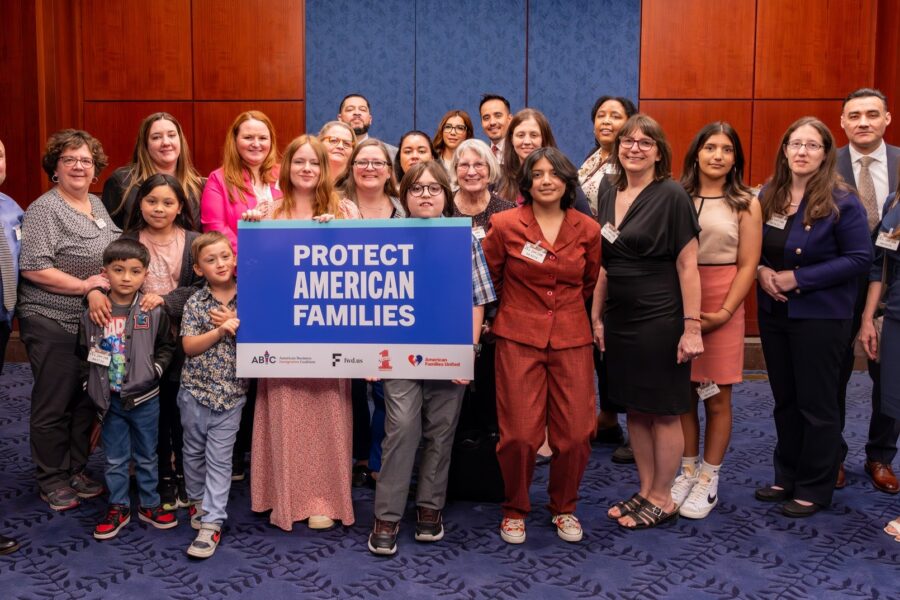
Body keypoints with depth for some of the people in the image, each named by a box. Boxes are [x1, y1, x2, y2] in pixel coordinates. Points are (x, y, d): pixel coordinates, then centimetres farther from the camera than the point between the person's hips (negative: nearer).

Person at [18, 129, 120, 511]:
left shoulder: (97, 204, 11)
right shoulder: (44, 210, -12)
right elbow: (32, 269, -18)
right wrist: (84, 286, -19)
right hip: (53, 323, -7)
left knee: (86, 401, 14)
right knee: (53, 405, 4)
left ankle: (76, 469, 29)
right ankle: (51, 480, 19)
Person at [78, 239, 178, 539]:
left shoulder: (154, 311, -8)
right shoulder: (93, 311, -4)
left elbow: (167, 346, 3)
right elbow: (83, 352, 8)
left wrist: (155, 371, -7)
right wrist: (91, 384, 1)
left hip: (145, 398, -1)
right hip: (109, 399, 1)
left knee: (146, 456, 14)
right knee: (115, 458, 13)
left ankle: (150, 505, 28)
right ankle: (118, 507, 27)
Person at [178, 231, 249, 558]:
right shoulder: (195, 303, -3)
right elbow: (189, 346, -10)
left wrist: (236, 323, -16)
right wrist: (220, 331, -24)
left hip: (231, 392, -1)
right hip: (196, 388, 1)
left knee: (219, 457, 1)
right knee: (194, 451, 17)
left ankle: (212, 522, 5)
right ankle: (198, 499, 40)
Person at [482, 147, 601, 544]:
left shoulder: (587, 230, 3)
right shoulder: (505, 225, -4)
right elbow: (488, 280, 9)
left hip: (571, 339, 2)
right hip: (518, 338, -2)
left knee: (575, 432, 1)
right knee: (519, 433, -4)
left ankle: (564, 508, 25)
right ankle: (515, 509, 20)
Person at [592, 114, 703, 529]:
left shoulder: (671, 196, -9)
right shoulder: (609, 197, 9)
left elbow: (687, 266, -11)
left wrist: (692, 326, -15)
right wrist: (596, 316, 13)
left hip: (659, 319, -6)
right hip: (619, 319, 6)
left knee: (663, 412, 4)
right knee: (635, 409, 13)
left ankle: (662, 500, 18)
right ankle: (645, 491, 27)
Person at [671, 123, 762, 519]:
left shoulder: (745, 204, 3)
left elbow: (748, 265, -2)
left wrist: (723, 313, -11)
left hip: (722, 310, -1)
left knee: (717, 398, 4)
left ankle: (708, 481, 17)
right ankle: (688, 472, 23)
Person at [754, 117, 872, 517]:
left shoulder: (841, 202, -11)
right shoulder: (767, 196, 5)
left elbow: (859, 258, -13)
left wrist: (799, 278, -18)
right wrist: (761, 270, -9)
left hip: (820, 315, -5)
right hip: (773, 313, 6)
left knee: (816, 403, 3)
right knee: (784, 400, 15)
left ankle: (815, 489, 16)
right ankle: (787, 478, 28)